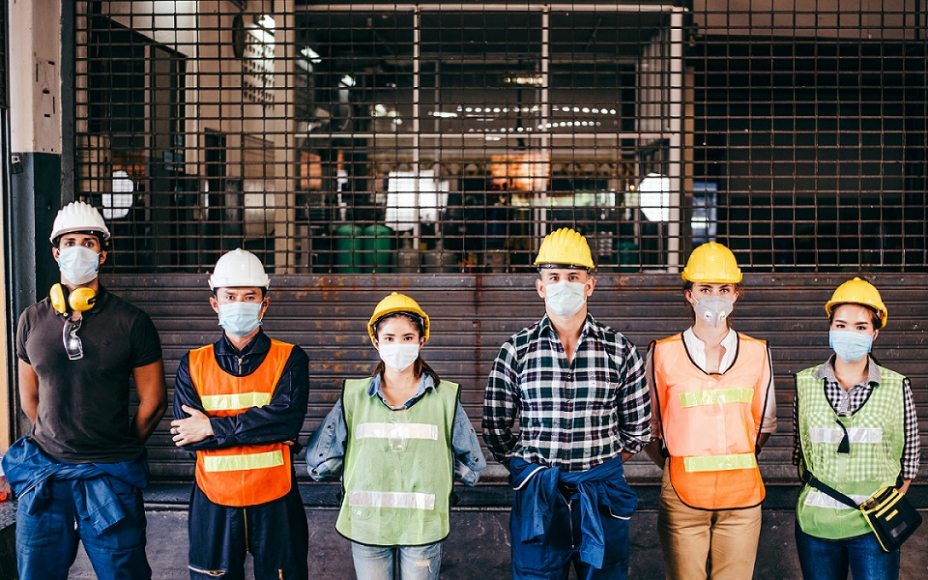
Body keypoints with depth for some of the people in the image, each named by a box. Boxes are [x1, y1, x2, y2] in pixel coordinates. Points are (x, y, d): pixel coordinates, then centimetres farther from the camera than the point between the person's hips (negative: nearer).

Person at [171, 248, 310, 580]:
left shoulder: (289, 359, -2)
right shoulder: (193, 364, 3)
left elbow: (288, 419, -18)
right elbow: (185, 435, -10)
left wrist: (213, 427, -16)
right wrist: (265, 430, -16)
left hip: (275, 503, -1)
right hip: (214, 505, 1)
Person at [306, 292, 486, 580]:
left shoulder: (444, 397, 1)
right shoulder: (354, 396, 2)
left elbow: (472, 465, 8)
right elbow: (318, 462, 3)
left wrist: (430, 471, 4)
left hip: (423, 527, 0)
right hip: (367, 526, 1)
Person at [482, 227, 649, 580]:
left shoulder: (619, 350, 2)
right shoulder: (517, 350, -1)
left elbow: (639, 427, 10)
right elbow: (495, 427, 6)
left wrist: (602, 466, 11)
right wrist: (526, 470, 8)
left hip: (602, 492, 1)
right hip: (536, 496, -1)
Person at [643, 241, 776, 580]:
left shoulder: (757, 353, 6)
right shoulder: (663, 354, -1)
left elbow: (765, 422, 16)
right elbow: (648, 427, 8)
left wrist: (739, 461, 9)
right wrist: (671, 465, 5)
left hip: (742, 495, 2)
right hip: (682, 496, -2)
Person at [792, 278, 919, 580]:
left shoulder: (897, 388, -2)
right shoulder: (805, 384, 1)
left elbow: (908, 459, 5)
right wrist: (819, 496, 2)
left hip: (873, 528, -1)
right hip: (815, 523, 1)